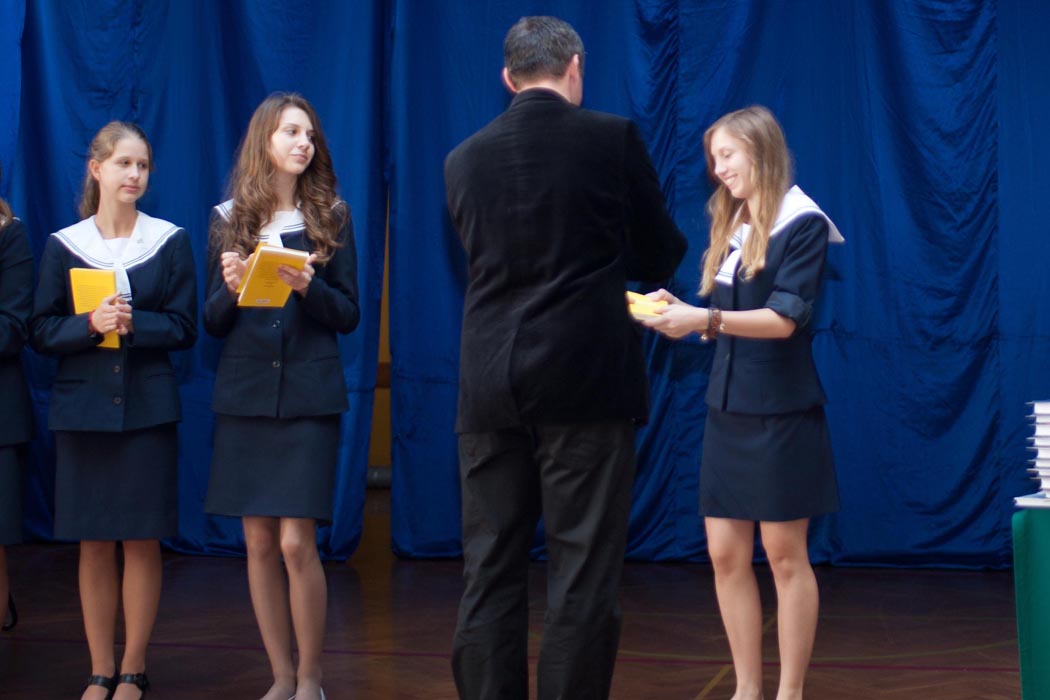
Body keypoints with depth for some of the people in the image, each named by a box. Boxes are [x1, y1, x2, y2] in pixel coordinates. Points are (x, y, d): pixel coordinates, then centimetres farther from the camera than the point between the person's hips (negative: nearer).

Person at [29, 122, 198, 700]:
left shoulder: (170, 241, 3)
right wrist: (90, 324, -16)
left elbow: (183, 327, 0)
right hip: (82, 407, 1)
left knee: (142, 542, 1)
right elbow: (41, 332, 2)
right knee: (94, 544, 4)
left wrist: (133, 322, -17)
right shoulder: (62, 246, 4)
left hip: (147, 408, -1)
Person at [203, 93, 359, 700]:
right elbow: (213, 323, 9)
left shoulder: (330, 217, 4)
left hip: (308, 395, -2)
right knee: (259, 543, 4)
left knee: (296, 541, -9)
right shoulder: (229, 220, 8)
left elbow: (349, 315, 2)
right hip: (245, 394, 2)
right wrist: (231, 287, -12)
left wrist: (308, 287, -16)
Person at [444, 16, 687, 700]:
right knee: (583, 577, 0)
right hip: (586, 380, -3)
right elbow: (661, 258, 6)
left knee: (490, 576, 7)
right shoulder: (614, 137, -2)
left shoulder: (464, 159, 8)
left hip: (491, 386, 4)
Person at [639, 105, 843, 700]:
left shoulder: (803, 223, -7)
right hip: (727, 408, 7)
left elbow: (785, 319, -16)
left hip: (781, 410, -7)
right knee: (726, 555, 5)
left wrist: (705, 319, -27)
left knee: (785, 556, 1)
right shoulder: (732, 225, 14)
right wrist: (679, 313, -4)